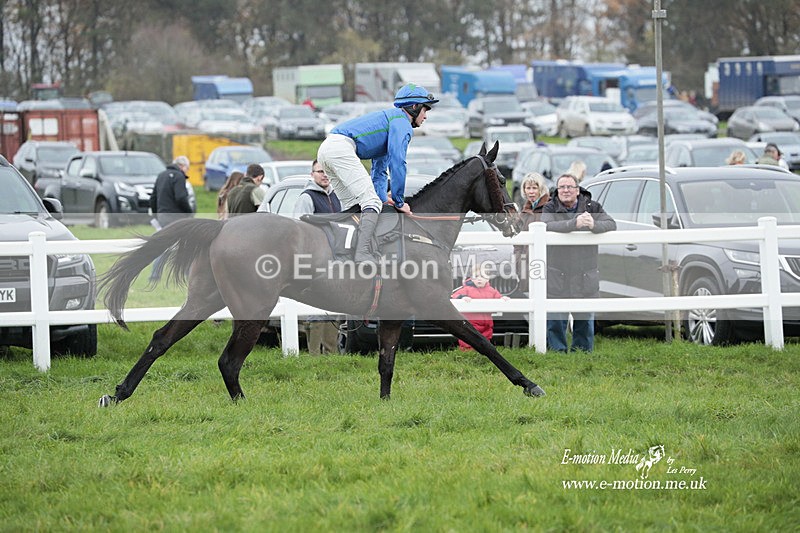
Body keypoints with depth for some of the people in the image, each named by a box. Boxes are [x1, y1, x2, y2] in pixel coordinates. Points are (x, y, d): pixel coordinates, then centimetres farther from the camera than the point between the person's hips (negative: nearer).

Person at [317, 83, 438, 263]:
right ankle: (363, 253, -34)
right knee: (371, 201, -17)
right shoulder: (402, 123, 2)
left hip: (326, 149, 10)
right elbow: (397, 162, -8)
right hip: (342, 148, -10)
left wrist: (382, 199, 30)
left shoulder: (389, 117, 34)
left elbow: (379, 169, 38)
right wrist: (399, 202, -3)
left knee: (352, 206, 18)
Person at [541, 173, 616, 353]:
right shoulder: (551, 208, 1)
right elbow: (547, 225, -20)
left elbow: (611, 224, -5)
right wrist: (574, 224, -33)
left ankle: (583, 351, 19)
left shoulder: (592, 207, 6)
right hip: (557, 275, -2)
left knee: (585, 318, 9)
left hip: (585, 275, 2)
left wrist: (593, 225, -27)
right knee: (556, 321, -3)